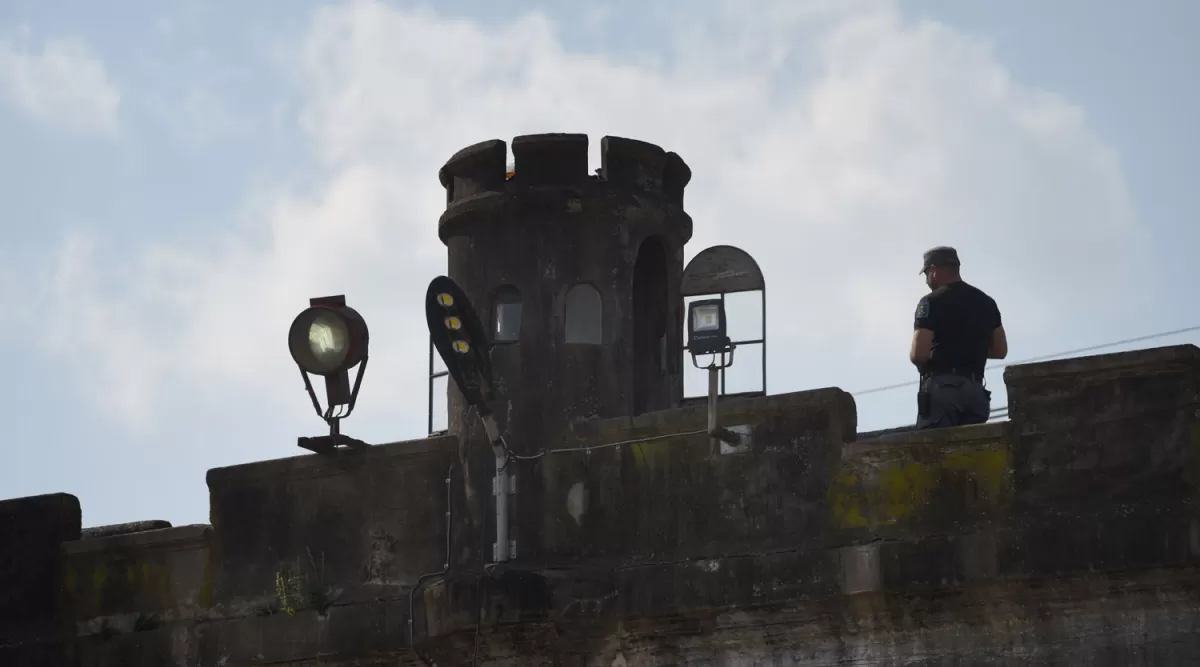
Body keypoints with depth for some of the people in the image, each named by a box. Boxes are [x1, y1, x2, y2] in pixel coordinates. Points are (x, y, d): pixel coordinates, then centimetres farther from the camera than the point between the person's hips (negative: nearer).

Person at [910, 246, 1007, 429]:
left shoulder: (932, 302, -6)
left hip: (942, 388, -6)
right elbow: (1000, 350, 19)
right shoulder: (986, 302, 15)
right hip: (975, 390, 6)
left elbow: (918, 354, -13)